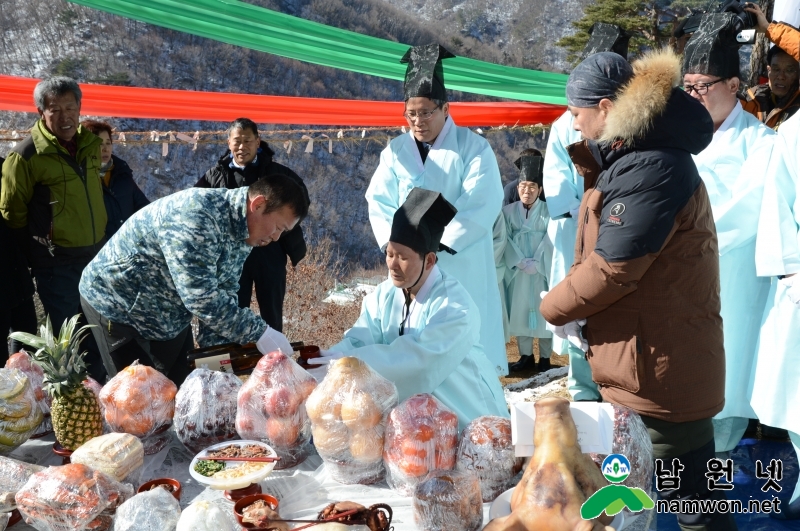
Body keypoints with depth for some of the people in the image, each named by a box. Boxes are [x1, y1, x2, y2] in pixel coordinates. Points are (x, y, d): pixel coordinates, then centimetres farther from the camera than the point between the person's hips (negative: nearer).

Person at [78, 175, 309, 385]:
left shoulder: (242, 233, -4)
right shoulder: (196, 214, -32)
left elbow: (222, 297, 0)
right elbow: (201, 297, -36)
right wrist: (259, 332, -30)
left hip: (169, 318, 8)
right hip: (116, 305, -8)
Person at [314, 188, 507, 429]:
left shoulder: (454, 305, -23)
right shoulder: (385, 293, -3)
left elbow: (420, 358, -36)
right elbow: (360, 339, -14)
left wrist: (350, 360, -42)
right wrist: (332, 358, -36)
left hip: (463, 408, -5)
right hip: (411, 402, 6)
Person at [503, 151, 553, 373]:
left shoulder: (548, 211, -1)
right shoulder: (508, 211, 3)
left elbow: (550, 241, -7)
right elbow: (506, 240, -3)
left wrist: (536, 263, -16)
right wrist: (521, 262, -13)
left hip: (542, 271, -2)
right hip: (517, 272, 2)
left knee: (544, 311, 3)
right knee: (519, 312, 6)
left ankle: (545, 358, 13)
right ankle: (526, 356, 17)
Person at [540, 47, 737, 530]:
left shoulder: (651, 168, -23)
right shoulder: (636, 154, 11)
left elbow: (612, 268, -24)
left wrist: (554, 308, -9)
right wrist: (591, 163, 6)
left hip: (660, 369, -10)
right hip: (647, 364, 10)